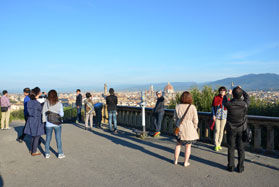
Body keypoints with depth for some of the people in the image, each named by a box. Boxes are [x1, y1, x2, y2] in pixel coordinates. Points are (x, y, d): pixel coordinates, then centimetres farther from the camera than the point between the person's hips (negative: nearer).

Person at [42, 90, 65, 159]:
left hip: (48, 124, 2)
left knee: (48, 138, 13)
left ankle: (47, 153, 22)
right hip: (57, 124, -2)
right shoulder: (59, 104, -10)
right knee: (58, 138, 7)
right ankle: (60, 153, 14)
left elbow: (43, 112, 0)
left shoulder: (46, 103, -5)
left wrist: (44, 120, 10)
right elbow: (61, 114, -8)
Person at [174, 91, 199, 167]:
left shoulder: (177, 106, -5)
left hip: (180, 128, 3)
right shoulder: (192, 107, -13)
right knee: (188, 146, 12)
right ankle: (186, 162, 21)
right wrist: (195, 128, 9)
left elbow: (175, 118, 5)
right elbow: (195, 120, -7)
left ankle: (176, 160, 28)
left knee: (178, 144, 19)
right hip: (189, 128, -3)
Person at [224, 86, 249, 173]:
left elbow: (224, 103, 8)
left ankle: (231, 166, 16)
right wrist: (241, 89, 25)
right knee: (241, 148, 10)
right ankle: (240, 167, 16)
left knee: (231, 148, 9)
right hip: (241, 130, 1)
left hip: (231, 129, -1)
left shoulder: (229, 104, -17)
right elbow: (247, 97, 10)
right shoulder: (245, 104, -14)